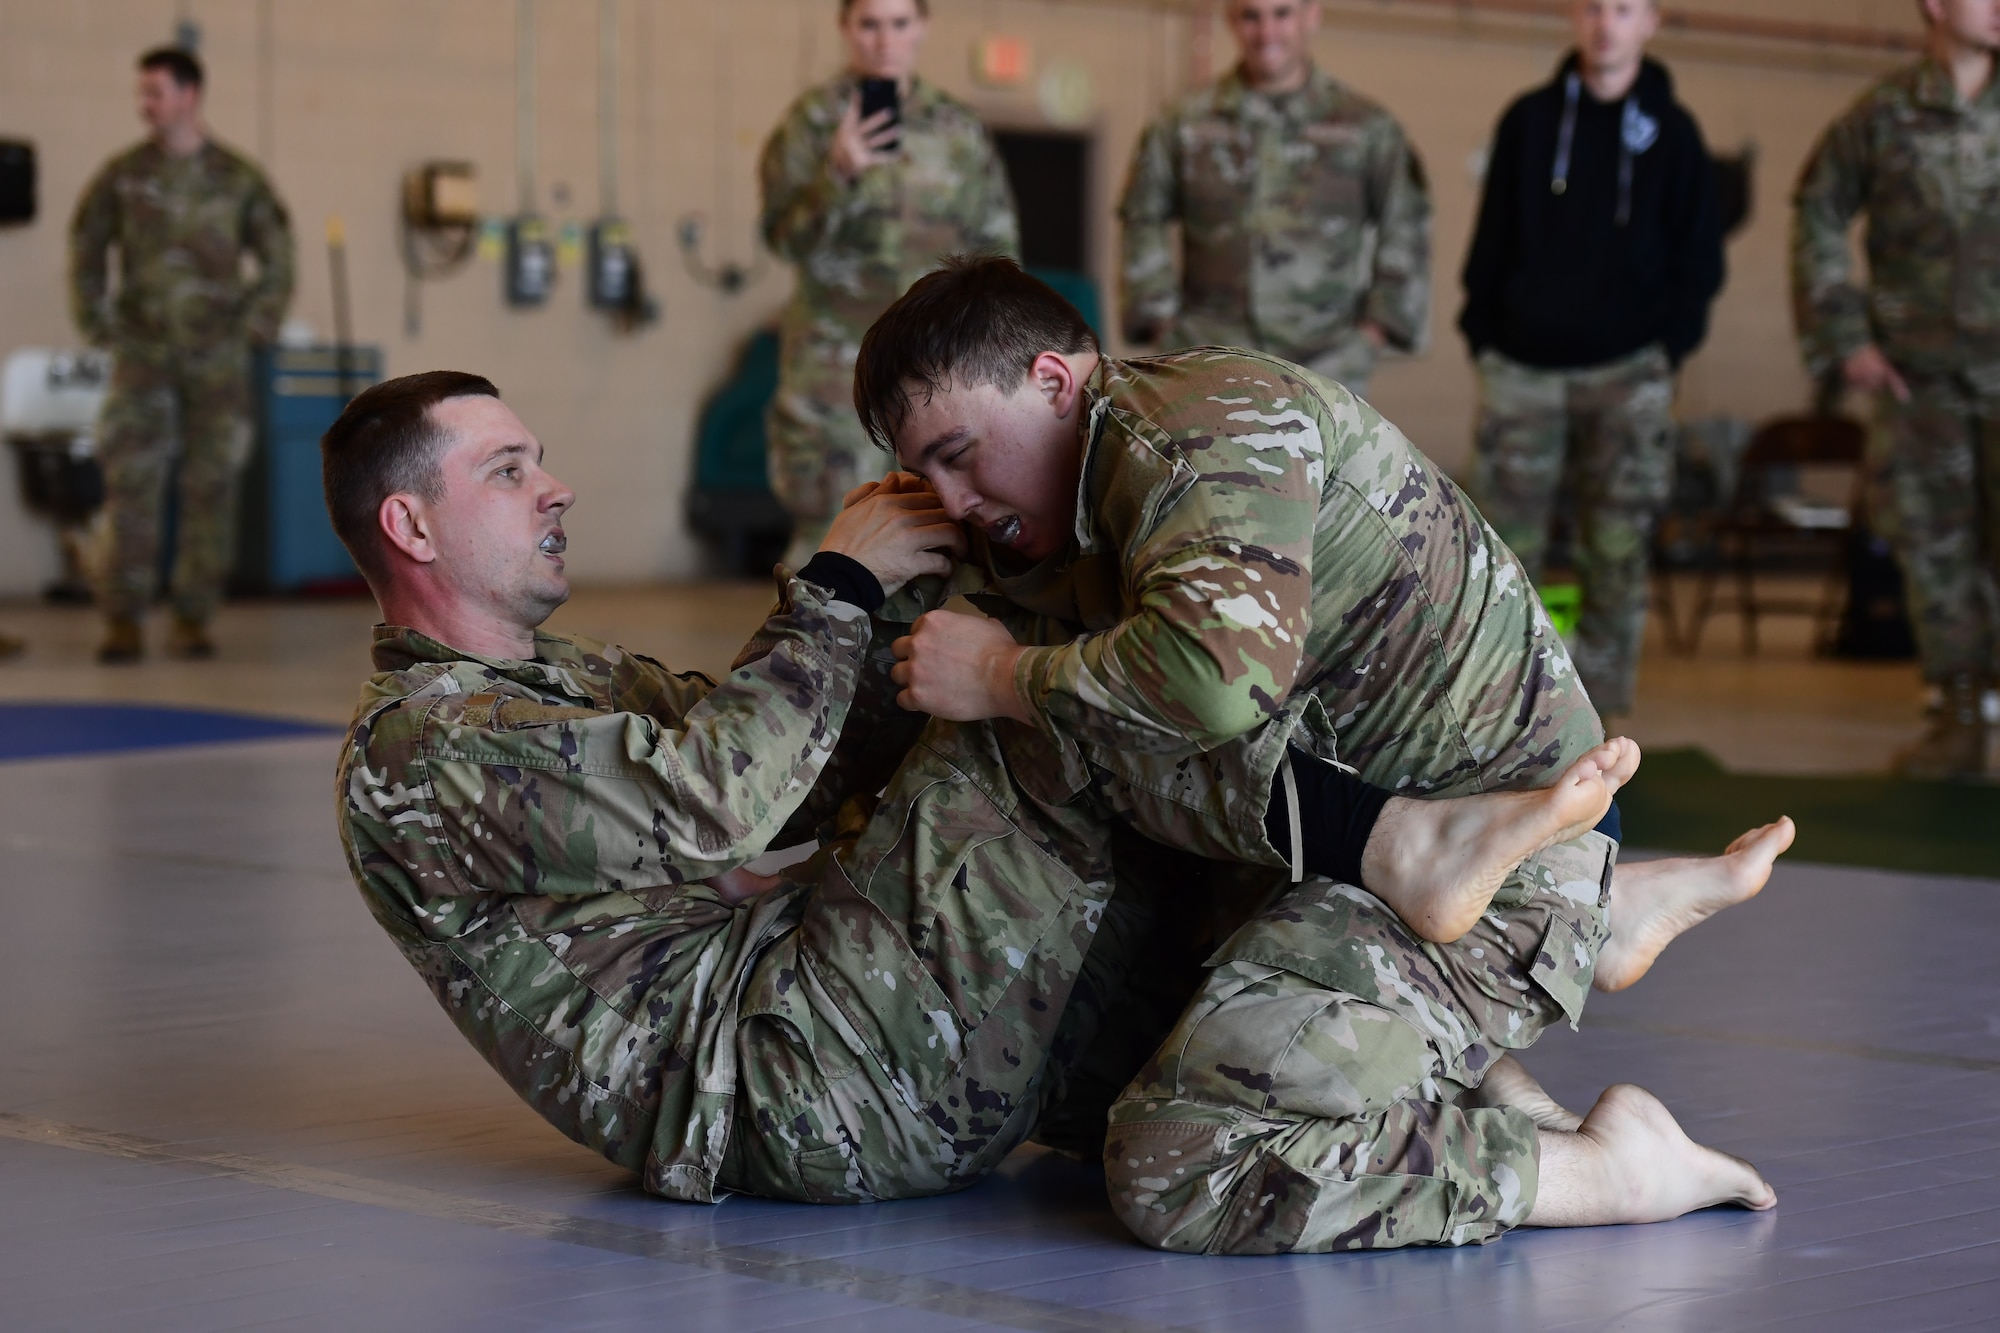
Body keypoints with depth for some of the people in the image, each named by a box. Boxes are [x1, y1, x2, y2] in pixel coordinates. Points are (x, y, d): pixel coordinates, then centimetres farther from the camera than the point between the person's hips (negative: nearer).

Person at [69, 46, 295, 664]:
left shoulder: (237, 178, 1)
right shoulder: (123, 175, 2)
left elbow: (277, 258, 8)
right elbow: (85, 250, 10)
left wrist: (256, 325, 1)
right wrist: (98, 324, 4)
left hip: (218, 357, 0)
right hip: (143, 354, 0)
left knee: (211, 488, 1)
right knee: (131, 484, -7)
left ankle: (193, 619, 9)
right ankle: (122, 620, -4)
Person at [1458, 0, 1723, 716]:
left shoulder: (1671, 131, 4)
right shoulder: (1529, 120, 6)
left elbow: (1700, 258, 7)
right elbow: (1491, 241, 9)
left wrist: (1666, 348, -2)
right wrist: (1484, 335, 2)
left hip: (1627, 373, -1)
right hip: (1521, 370, 1)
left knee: (1619, 551, -2)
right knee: (1505, 550, -1)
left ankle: (1597, 710, 5)